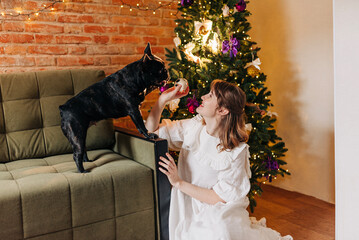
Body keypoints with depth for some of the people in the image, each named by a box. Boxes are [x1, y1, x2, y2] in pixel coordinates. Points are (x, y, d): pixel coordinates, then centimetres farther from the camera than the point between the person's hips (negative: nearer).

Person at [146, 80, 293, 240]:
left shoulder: (236, 152, -16)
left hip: (216, 216, -4)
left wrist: (179, 183, -18)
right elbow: (151, 129, 5)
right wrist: (163, 99, -8)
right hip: (187, 211, 5)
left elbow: (220, 198, -15)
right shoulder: (194, 126, -2)